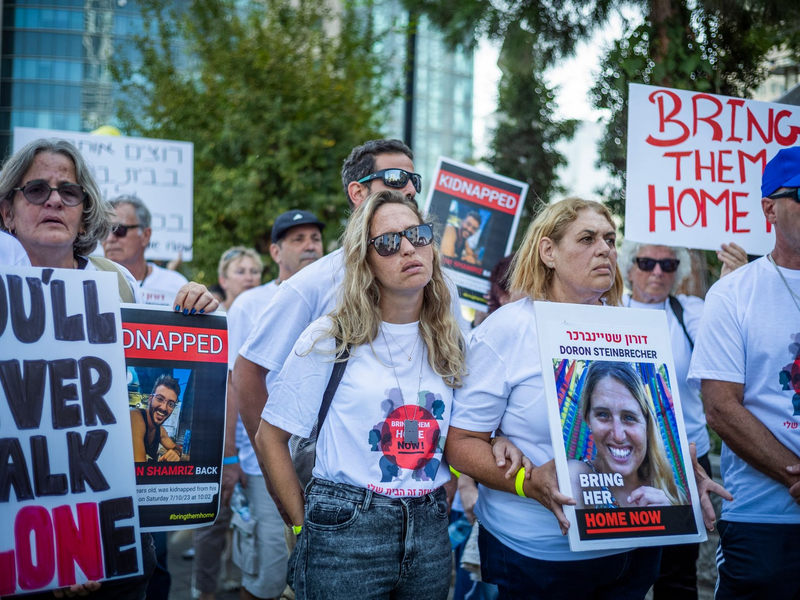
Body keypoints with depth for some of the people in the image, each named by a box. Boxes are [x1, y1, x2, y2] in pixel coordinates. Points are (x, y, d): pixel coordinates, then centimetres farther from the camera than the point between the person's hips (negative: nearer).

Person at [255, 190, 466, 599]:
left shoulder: (451, 345, 6)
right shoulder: (331, 339, -6)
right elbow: (270, 439, -3)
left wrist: (440, 516, 5)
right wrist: (306, 525, -5)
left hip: (429, 535, 4)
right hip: (344, 538, -4)